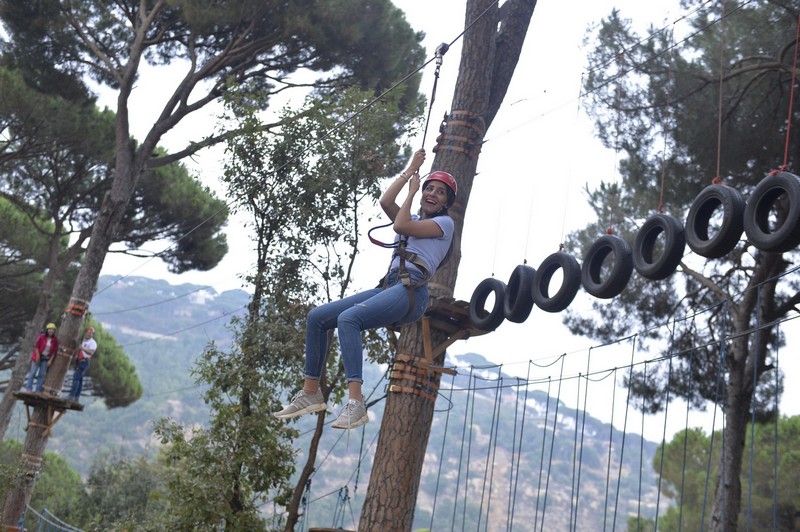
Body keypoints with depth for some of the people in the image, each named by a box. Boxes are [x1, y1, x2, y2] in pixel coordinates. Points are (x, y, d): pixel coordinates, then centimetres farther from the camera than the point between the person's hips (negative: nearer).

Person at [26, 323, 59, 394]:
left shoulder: (55, 340, -2)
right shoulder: (41, 337, -9)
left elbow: (55, 351, 2)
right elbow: (36, 346, -6)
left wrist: (50, 360, -3)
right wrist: (38, 357, -10)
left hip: (46, 359, 3)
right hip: (38, 357, -3)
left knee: (42, 374, 3)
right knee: (33, 372, -4)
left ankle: (38, 390, 6)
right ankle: (29, 388, -1)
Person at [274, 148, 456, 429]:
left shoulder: (445, 223, 7)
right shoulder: (413, 220, 29)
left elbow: (400, 226, -7)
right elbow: (385, 201, 10)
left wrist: (411, 191, 8)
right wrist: (410, 171, 17)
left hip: (411, 291, -8)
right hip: (387, 287, 8)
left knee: (348, 318, -33)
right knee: (316, 317, -2)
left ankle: (355, 403, -43)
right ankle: (311, 393, 1)